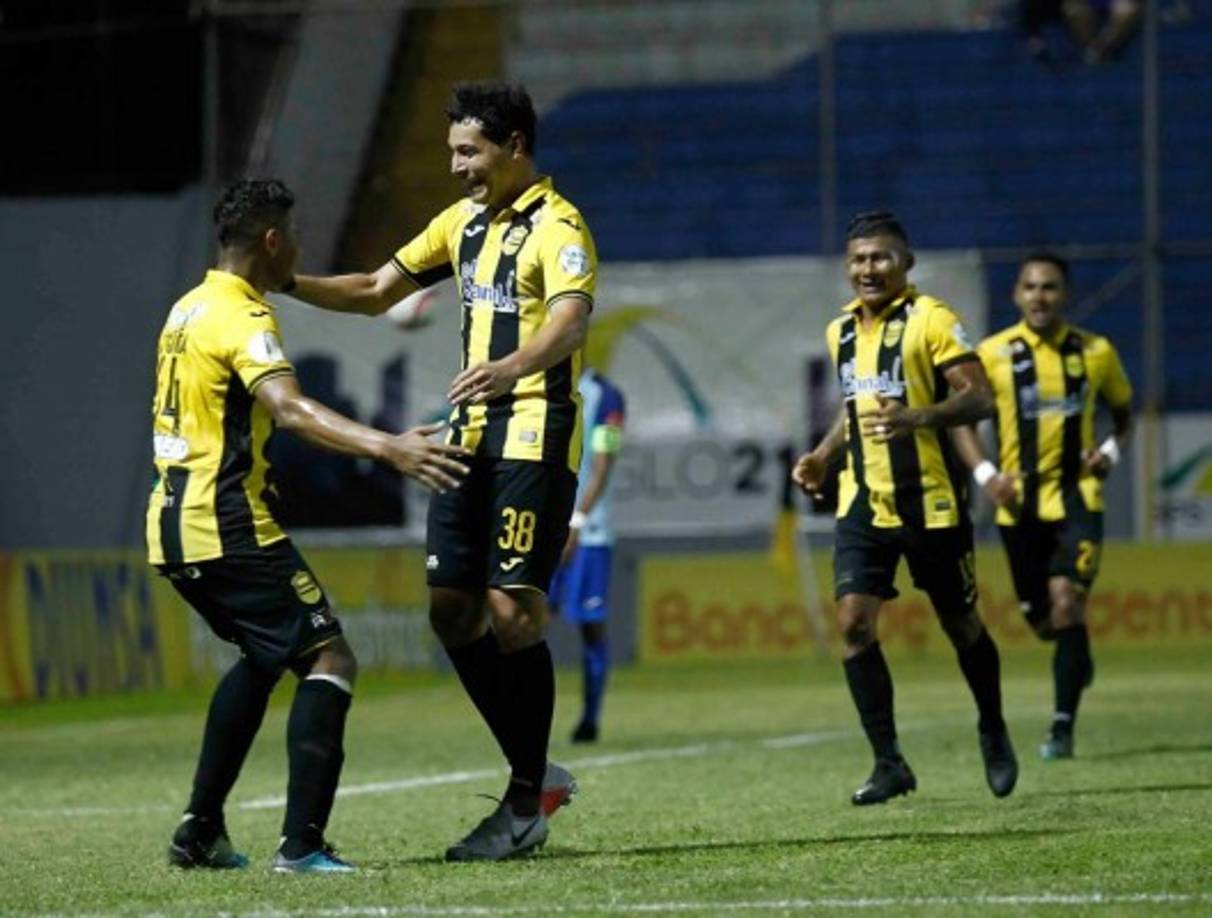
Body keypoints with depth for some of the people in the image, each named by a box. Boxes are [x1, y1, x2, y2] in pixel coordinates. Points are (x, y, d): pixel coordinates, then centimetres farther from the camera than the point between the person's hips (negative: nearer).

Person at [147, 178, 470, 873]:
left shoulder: (190, 309, 15)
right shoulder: (243, 318, -14)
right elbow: (290, 408, -31)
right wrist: (387, 448, -43)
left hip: (174, 527, 10)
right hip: (227, 526, -10)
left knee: (263, 658, 27)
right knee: (330, 660, -10)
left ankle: (201, 830, 24)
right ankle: (302, 844, -21)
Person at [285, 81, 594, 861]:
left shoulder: (556, 226, -11)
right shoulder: (465, 221, 16)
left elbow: (569, 323, -28)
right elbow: (377, 292, 22)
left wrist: (511, 367, -48)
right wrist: (289, 283, 7)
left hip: (534, 437, -8)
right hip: (472, 437, 8)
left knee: (511, 613, -11)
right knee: (453, 610, 4)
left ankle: (526, 807, -3)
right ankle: (536, 774, 17)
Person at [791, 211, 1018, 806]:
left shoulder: (930, 319, -9)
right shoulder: (841, 331, 12)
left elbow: (980, 398, -16)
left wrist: (917, 418, -31)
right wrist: (823, 455, 14)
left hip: (930, 502, -5)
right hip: (864, 504, 5)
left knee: (960, 625, 9)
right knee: (854, 623, -11)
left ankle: (993, 733, 34)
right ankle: (889, 763, -5)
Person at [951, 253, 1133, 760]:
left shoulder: (1096, 352, 1)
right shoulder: (994, 354, -2)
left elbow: (1124, 410, 16)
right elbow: (962, 416, 5)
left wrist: (1111, 451, -4)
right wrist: (985, 474, -9)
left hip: (1077, 496, -1)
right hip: (1020, 504, 1)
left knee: (1066, 602, -18)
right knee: (1042, 619, 8)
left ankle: (1063, 727, -14)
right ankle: (1079, 658, 45)